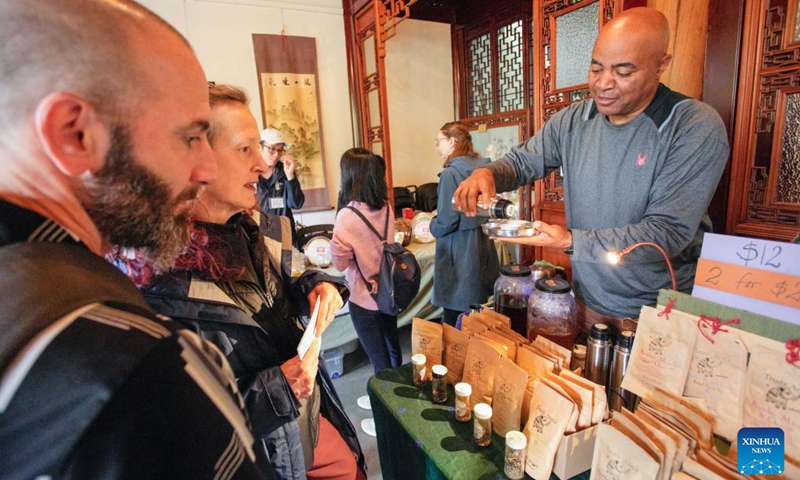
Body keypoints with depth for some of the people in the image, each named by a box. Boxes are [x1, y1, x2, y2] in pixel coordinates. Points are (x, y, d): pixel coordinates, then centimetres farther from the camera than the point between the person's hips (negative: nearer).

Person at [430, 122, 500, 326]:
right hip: (482, 245, 8)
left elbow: (447, 222, -19)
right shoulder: (482, 168, 6)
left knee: (455, 321, 6)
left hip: (458, 251, -8)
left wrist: (432, 226, 0)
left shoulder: (451, 172, -17)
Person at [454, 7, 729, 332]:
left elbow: (668, 232, -23)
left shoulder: (697, 129, -18)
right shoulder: (572, 121, -5)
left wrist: (571, 241, -32)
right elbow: (522, 162, 5)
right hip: (586, 300, 4)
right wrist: (487, 173, -19)